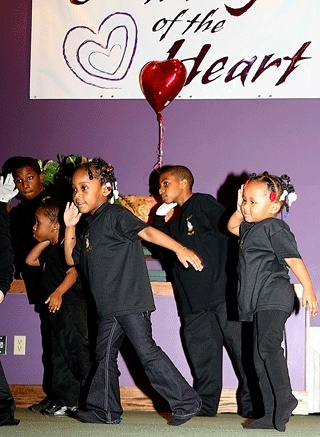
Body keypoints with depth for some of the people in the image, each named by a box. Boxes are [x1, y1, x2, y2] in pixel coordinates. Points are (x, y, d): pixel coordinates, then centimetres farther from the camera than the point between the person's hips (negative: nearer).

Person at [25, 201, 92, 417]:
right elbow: (30, 260, 25)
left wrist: (58, 293, -35)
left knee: (78, 347, -13)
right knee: (59, 352, 11)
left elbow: (73, 271, -22)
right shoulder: (50, 250, 20)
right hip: (57, 309, 11)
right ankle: (66, 401, 16)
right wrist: (44, 242, 16)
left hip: (72, 303, -11)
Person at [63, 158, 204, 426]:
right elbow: (72, 259, 24)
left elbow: (146, 231, -20)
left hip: (130, 301, -9)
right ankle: (104, 409, 22)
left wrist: (179, 248, -31)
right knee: (104, 355, 12)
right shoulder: (91, 226, 19)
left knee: (146, 351, -10)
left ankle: (186, 402, -6)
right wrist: (70, 226, 15)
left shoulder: (115, 214, -8)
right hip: (109, 306, 9)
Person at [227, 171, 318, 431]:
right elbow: (232, 226, 37)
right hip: (260, 302, 10)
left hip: (273, 296, -10)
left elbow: (292, 257, -14)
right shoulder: (252, 228, 19)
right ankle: (272, 415, 9)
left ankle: (284, 399, -23)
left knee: (268, 346, -25)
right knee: (261, 358, 7)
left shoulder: (274, 227, -8)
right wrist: (240, 210, 21)